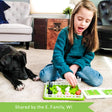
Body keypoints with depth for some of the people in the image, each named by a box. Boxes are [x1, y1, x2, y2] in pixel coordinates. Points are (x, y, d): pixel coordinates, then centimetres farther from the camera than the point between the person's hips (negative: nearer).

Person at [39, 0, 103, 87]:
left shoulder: (90, 36, -4)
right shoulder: (64, 33, -15)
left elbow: (89, 55, -1)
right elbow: (57, 54, -24)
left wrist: (76, 65, -19)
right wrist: (65, 71, -40)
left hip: (80, 65, 3)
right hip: (63, 64, -2)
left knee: (97, 81, -21)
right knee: (44, 76, -25)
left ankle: (76, 73, 0)